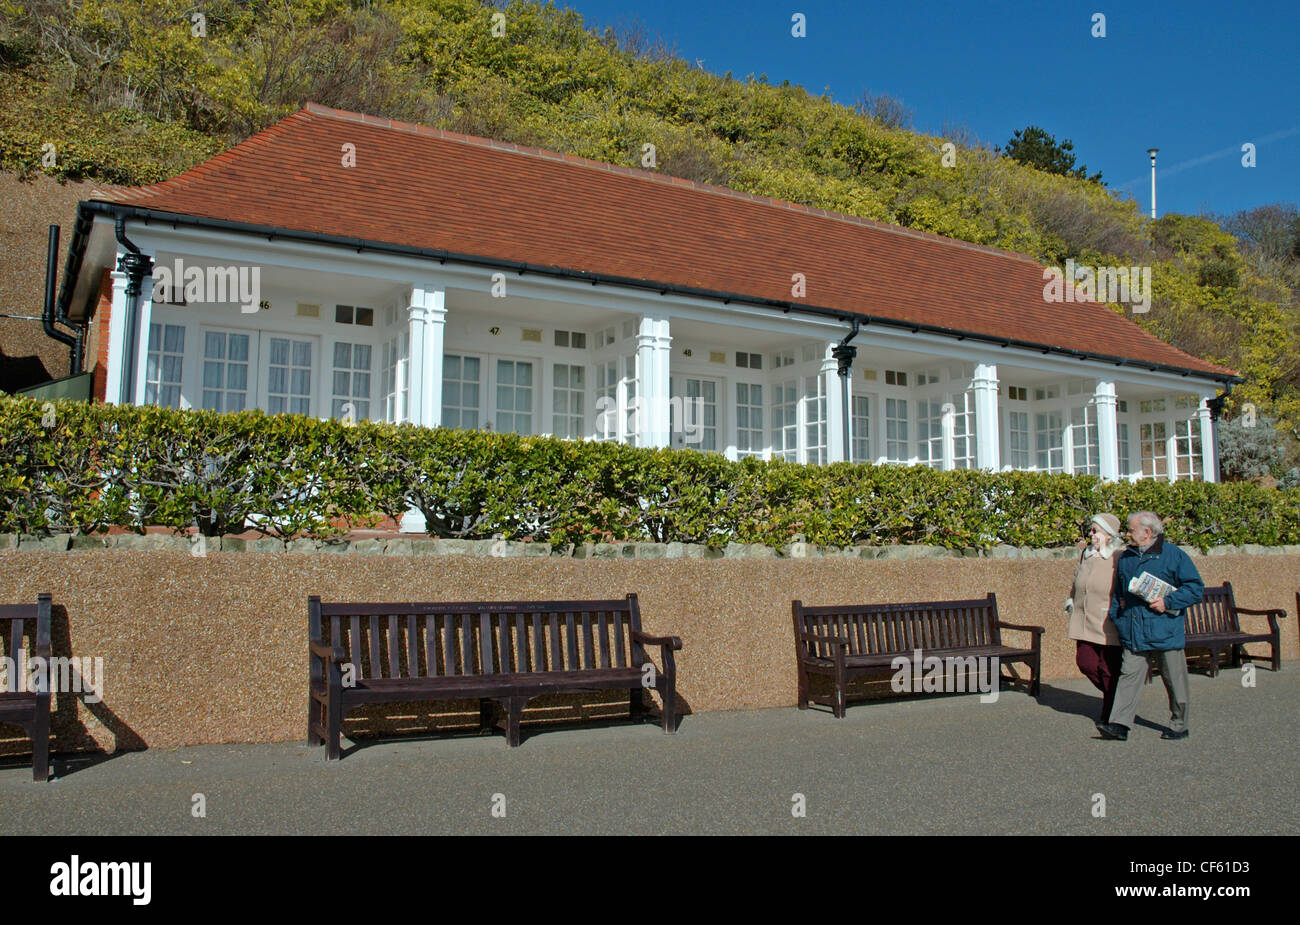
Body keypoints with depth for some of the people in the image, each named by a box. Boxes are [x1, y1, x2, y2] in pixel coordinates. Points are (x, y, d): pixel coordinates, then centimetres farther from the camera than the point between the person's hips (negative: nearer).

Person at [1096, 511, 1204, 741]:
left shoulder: (1174, 556, -5)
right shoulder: (1126, 558, 12)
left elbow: (1196, 588, -6)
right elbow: (1118, 592, 22)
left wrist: (1168, 602, -16)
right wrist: (1117, 615, 10)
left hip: (1165, 633, -4)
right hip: (1134, 634, 4)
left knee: (1174, 680, 8)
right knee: (1129, 675, -2)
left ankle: (1179, 725, 23)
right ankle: (1119, 724, -4)